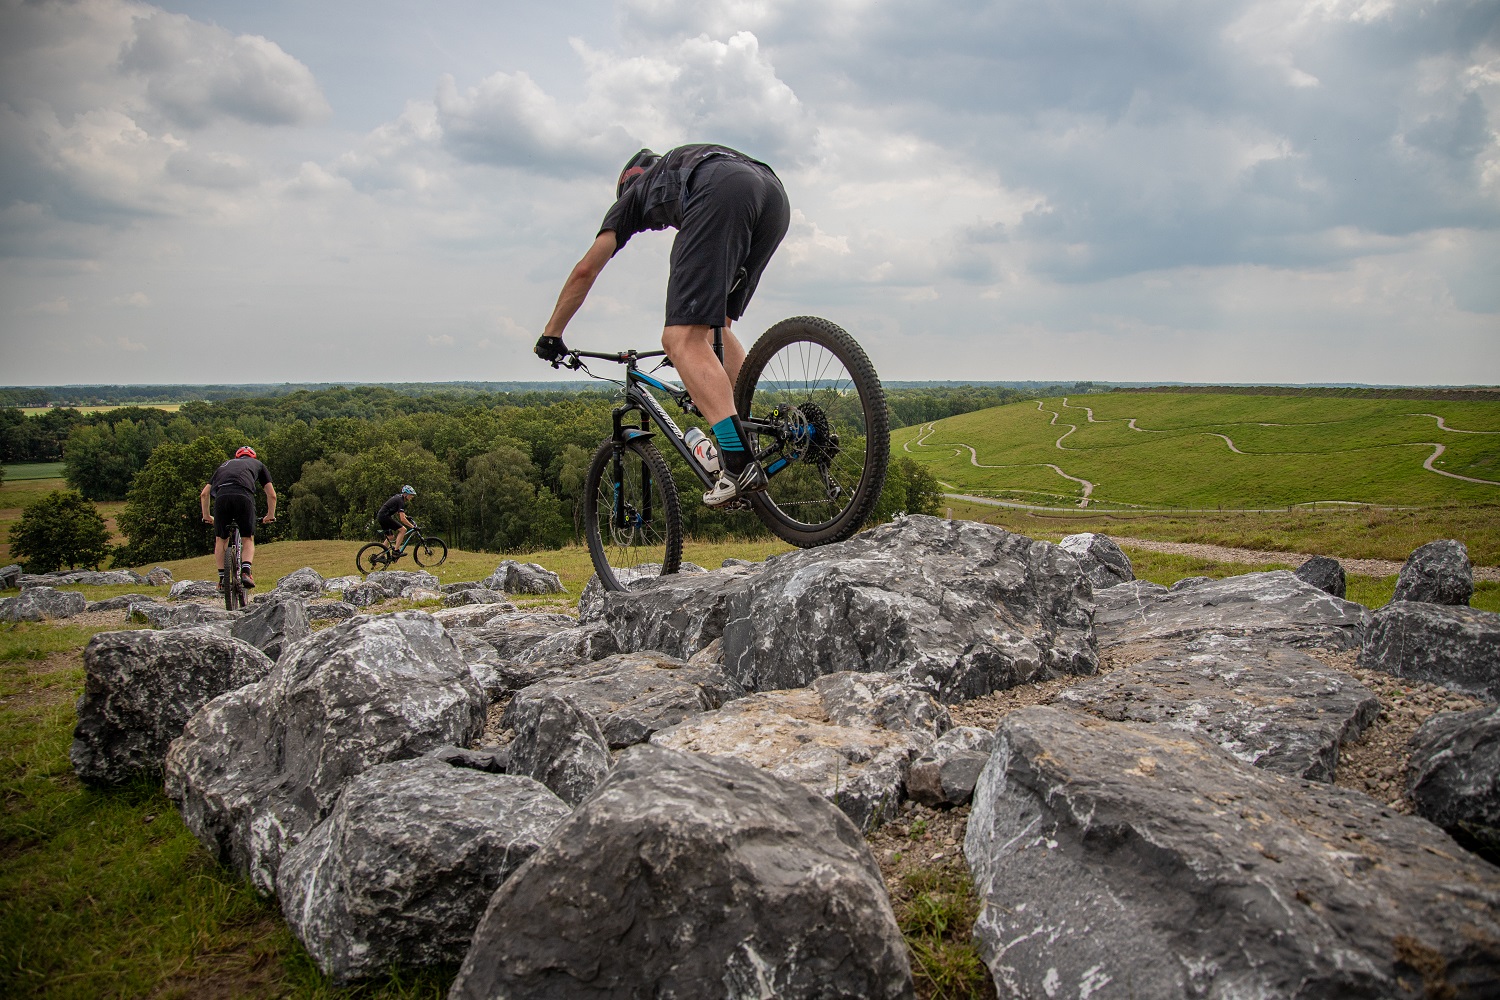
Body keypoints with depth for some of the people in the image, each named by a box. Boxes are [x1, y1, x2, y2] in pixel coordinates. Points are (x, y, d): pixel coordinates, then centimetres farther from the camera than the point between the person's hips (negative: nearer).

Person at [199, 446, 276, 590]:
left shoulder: (225, 465, 38)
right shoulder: (257, 464, 34)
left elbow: (204, 494, 33)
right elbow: (272, 495, 29)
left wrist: (206, 516, 45)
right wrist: (270, 515, 43)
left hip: (222, 497, 2)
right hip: (244, 496, -2)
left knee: (220, 540, 16)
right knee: (248, 539, 12)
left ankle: (222, 578, 11)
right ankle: (246, 571, -9)